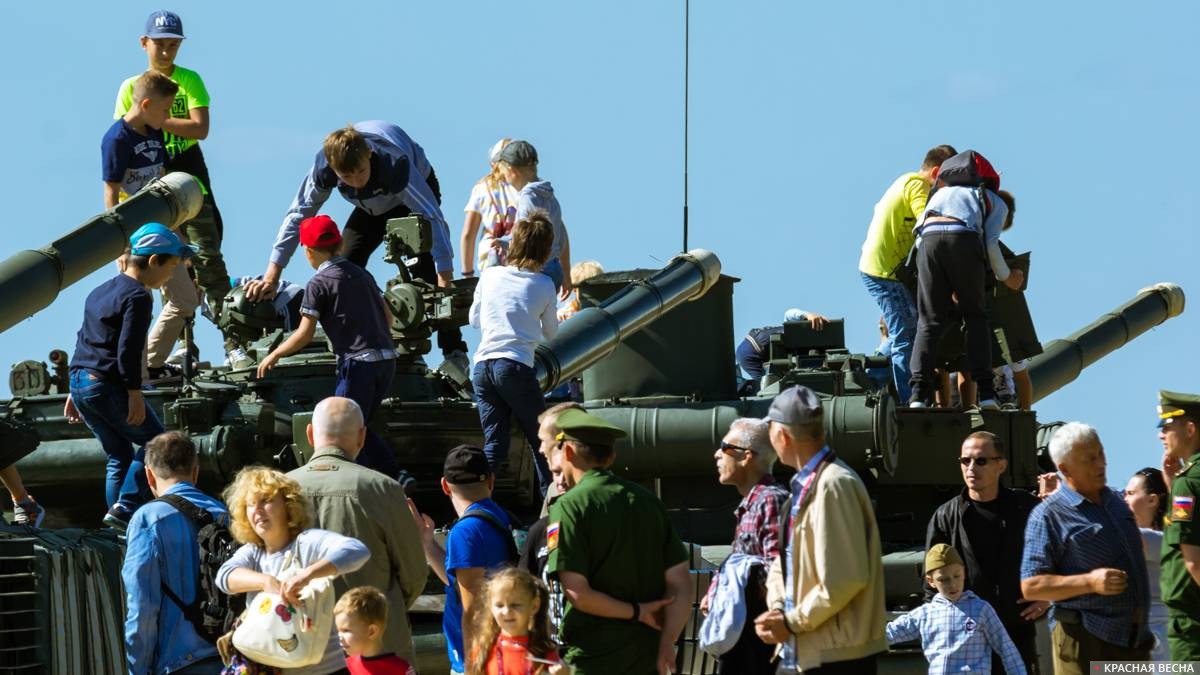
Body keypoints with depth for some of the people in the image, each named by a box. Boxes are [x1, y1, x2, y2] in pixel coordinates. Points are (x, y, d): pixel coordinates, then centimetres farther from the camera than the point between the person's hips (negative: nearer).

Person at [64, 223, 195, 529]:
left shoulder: (99, 292, 20)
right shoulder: (138, 297, -9)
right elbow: (128, 351, -17)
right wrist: (135, 395, -17)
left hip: (80, 381, 9)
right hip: (108, 385, -9)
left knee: (119, 454, 15)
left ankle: (118, 512, 9)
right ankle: (126, 508, -10)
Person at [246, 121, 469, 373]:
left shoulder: (394, 162, -44)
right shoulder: (324, 166, -32)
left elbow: (433, 217, -47)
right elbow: (298, 214, -26)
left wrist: (446, 283, -54)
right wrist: (271, 276, -32)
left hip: (416, 192, -5)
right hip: (372, 207, 5)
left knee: (425, 272, -23)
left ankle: (455, 354, -21)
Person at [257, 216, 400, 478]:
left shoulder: (318, 284, -3)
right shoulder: (361, 274, 17)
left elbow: (305, 335, -6)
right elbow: (387, 317, 23)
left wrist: (274, 355, 8)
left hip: (358, 361, -7)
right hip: (387, 359, 7)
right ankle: (396, 477, 7)